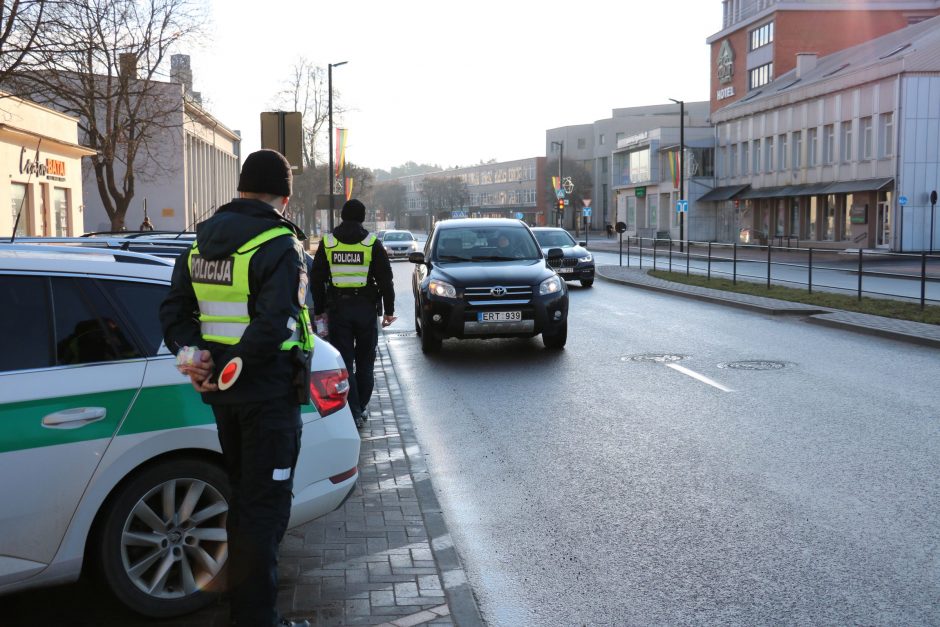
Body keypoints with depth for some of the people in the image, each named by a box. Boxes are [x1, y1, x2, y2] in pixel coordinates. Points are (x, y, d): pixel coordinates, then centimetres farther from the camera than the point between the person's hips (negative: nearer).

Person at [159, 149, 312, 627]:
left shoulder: (201, 243, 9)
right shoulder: (278, 246, -16)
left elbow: (174, 311, 8)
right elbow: (275, 323, -27)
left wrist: (190, 355, -2)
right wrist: (233, 369, -19)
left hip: (225, 394, 8)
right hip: (269, 393, -8)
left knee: (243, 493, 22)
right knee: (266, 503, 0)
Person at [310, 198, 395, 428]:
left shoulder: (327, 243, 3)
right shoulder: (372, 243, -2)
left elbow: (316, 279, 6)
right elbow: (385, 279, -2)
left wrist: (319, 310, 13)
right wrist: (389, 310, 5)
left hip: (337, 308, 0)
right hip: (366, 308, 0)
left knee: (344, 363, 3)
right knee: (365, 361, 13)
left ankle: (353, 413, -2)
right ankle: (361, 408, 19)